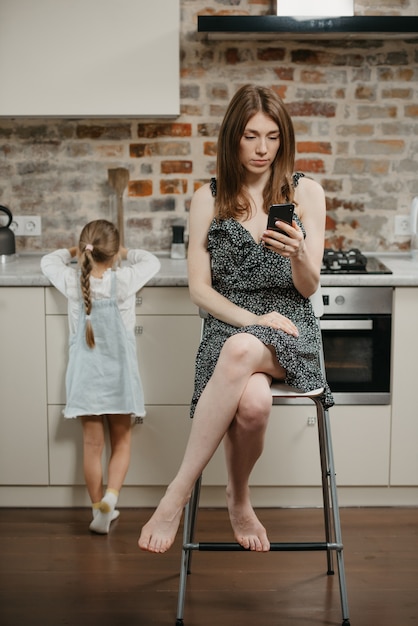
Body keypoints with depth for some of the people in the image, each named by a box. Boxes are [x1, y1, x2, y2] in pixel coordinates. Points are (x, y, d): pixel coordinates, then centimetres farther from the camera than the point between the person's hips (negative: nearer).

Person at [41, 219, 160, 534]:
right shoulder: (124, 281, -14)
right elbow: (152, 262, 4)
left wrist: (74, 252, 22)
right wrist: (125, 254, 15)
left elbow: (48, 260, 11)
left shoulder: (72, 282, -9)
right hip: (119, 372, -2)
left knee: (93, 444, 10)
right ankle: (111, 495, -10)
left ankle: (99, 508, 16)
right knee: (122, 442, 11)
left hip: (85, 373, 2)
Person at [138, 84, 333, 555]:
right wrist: (251, 318, -13)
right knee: (252, 402, -37)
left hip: (290, 332, 0)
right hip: (226, 328, 0)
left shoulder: (306, 192, 7)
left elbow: (309, 288, 4)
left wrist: (298, 255, -20)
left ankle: (177, 495, -24)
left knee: (241, 350, -38)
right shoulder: (208, 198, 9)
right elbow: (199, 288, 4)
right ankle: (239, 502, -7)